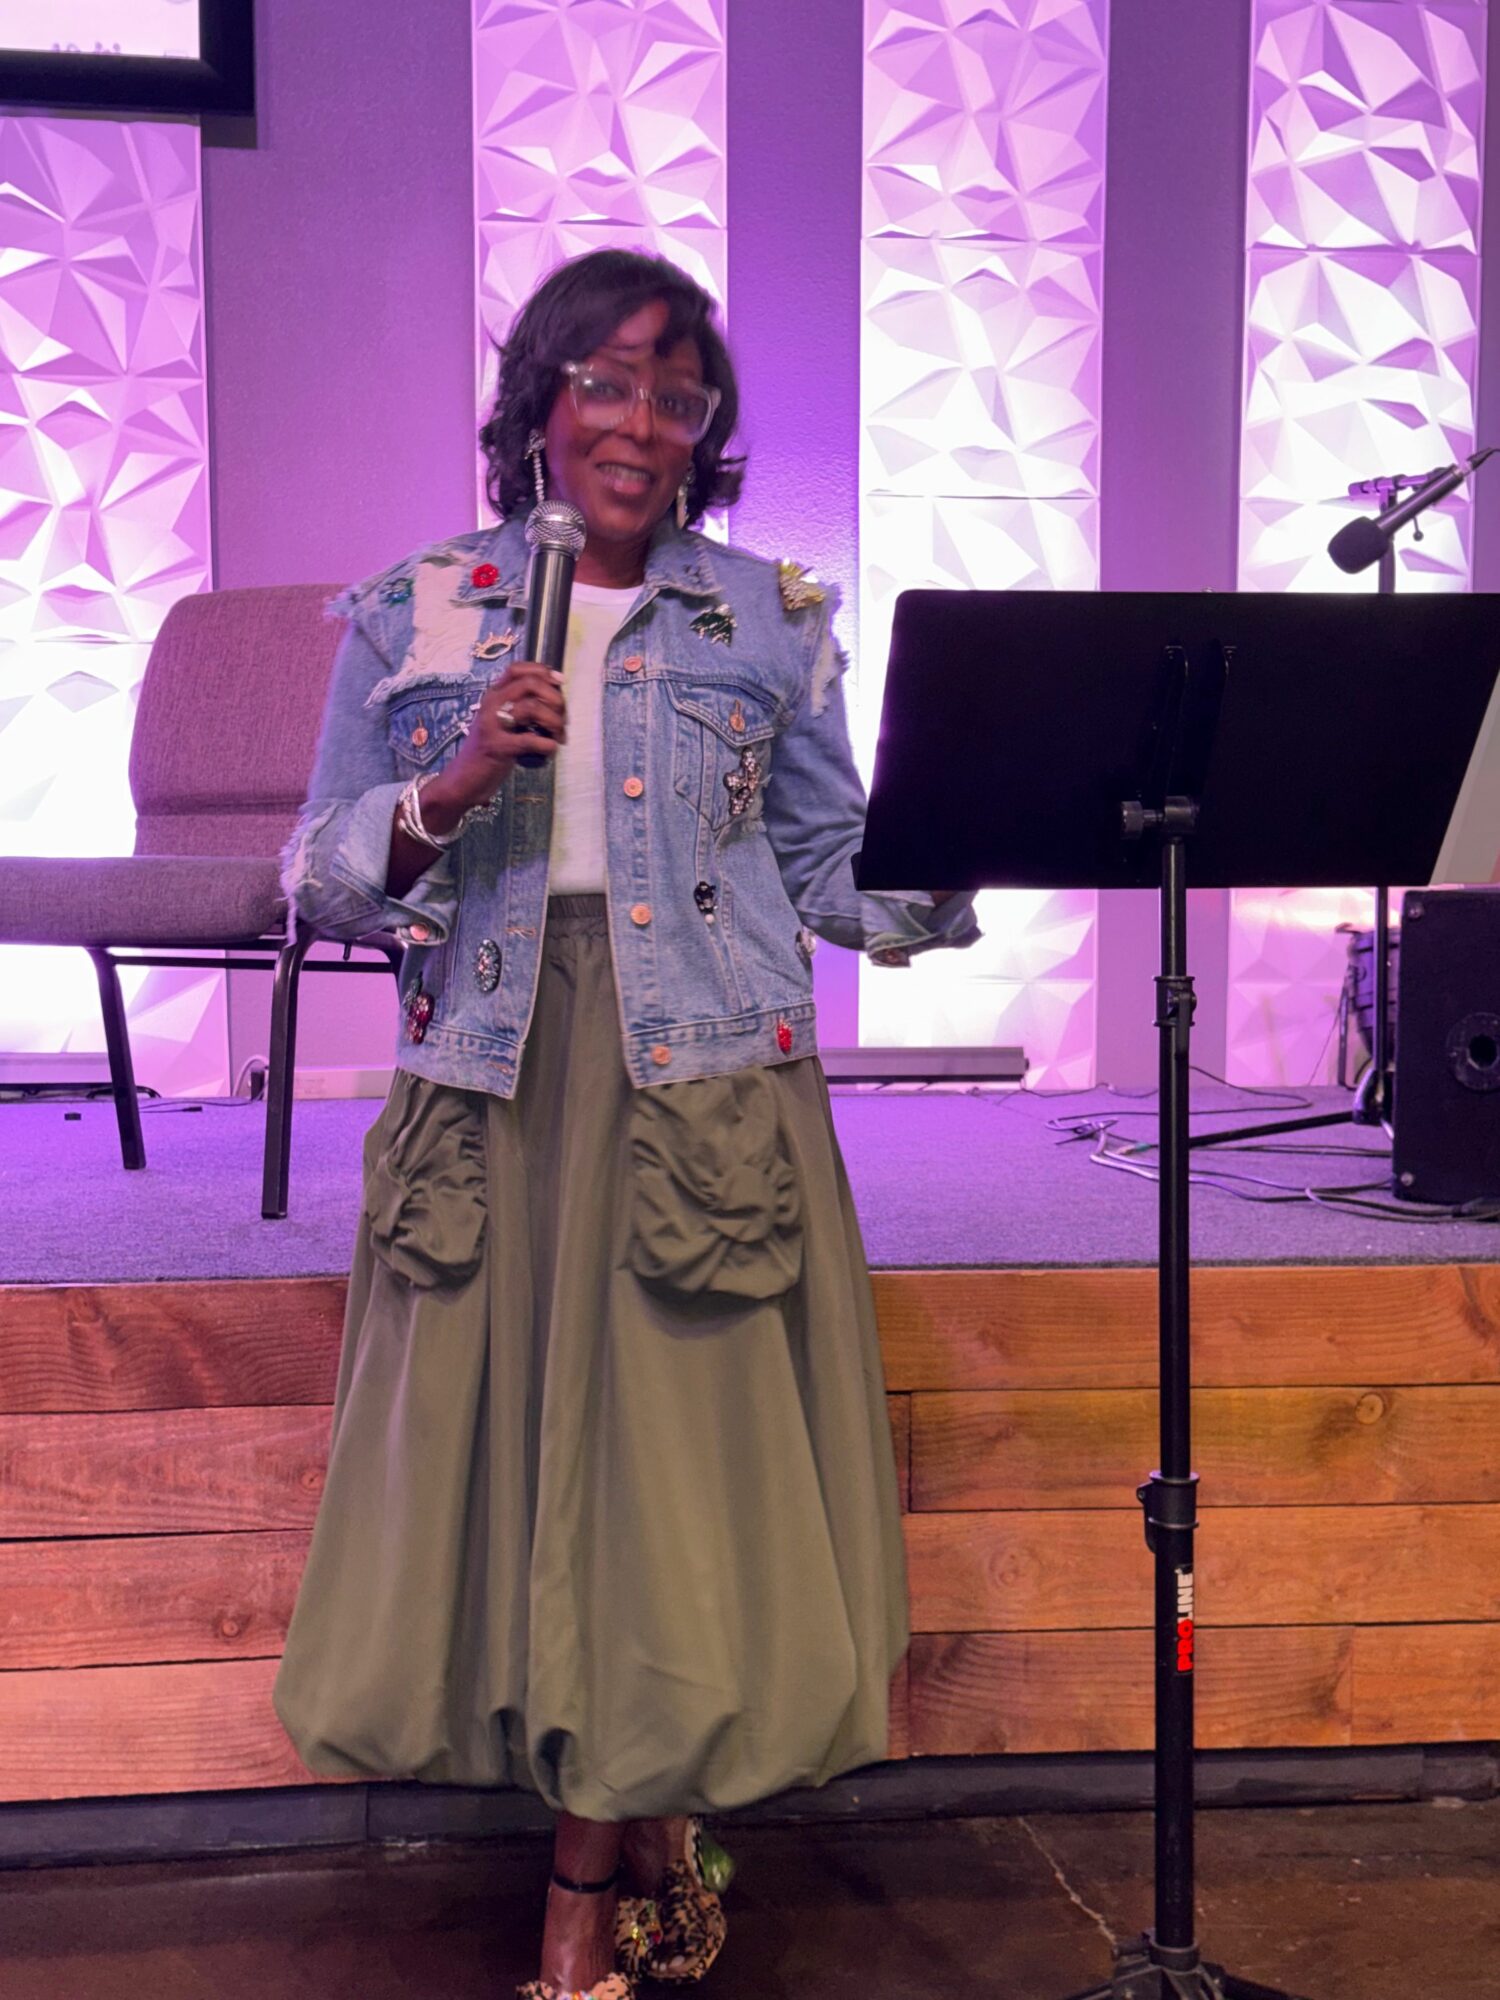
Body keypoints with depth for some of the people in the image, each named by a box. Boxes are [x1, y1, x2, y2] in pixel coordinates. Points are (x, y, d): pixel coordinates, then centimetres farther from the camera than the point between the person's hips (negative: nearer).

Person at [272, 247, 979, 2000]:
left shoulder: (770, 622, 8)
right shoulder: (409, 614, 7)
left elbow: (832, 866, 8)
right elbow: (322, 879, 5)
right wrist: (450, 790, -12)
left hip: (706, 1089, 0)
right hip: (491, 1094, 1)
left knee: (677, 1450, 2)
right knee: (519, 1449, 4)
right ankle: (644, 1832, 27)